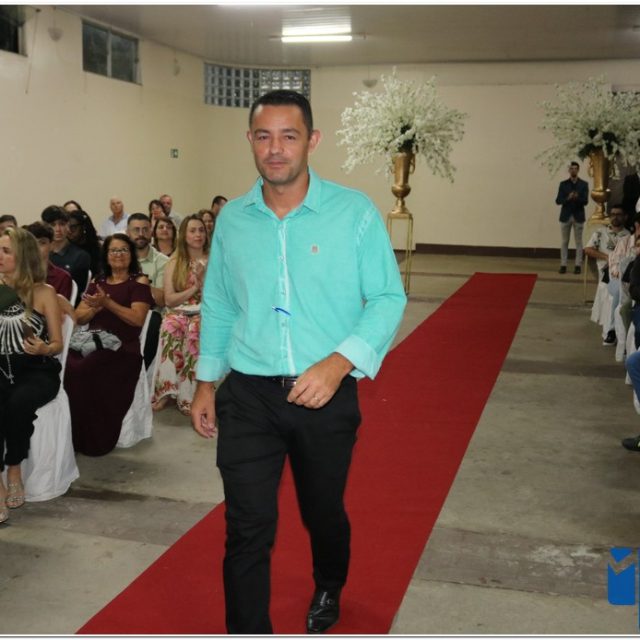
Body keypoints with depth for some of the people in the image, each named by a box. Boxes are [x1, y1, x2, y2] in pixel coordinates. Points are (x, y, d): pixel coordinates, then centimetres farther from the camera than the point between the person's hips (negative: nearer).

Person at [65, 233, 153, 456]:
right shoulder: (97, 282, 22)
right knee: (65, 366, -25)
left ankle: (95, 440, -16)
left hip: (122, 347, -5)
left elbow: (138, 318, -8)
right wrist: (95, 307, -4)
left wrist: (108, 303, -15)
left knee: (84, 370, -31)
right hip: (91, 342, 5)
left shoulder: (138, 281, 6)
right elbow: (79, 317, 16)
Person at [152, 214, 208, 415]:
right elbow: (169, 299, 4)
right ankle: (166, 388, -32)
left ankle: (188, 393, -33)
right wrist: (194, 289, -6)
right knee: (170, 324, -36)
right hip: (180, 312, 1)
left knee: (195, 330, -38)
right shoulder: (174, 263, 12)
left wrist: (203, 283, -9)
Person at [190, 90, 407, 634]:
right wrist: (206, 382, 12)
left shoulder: (354, 213, -8)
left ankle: (328, 591, 52)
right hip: (248, 396, 1)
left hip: (327, 396, -1)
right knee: (248, 528, -3)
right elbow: (218, 306, 12)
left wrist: (337, 364, -22)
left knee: (324, 512, 20)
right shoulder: (231, 219, 3)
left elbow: (389, 299, -9)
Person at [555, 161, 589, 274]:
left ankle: (578, 265, 5)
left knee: (578, 242, 2)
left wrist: (577, 198, -26)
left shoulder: (583, 184, 2)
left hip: (578, 216, -1)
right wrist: (568, 198, -21)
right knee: (564, 242, 4)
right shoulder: (563, 184, 4)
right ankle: (563, 265, 8)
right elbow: (558, 201, -3)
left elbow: (585, 201, -6)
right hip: (565, 216, 1)